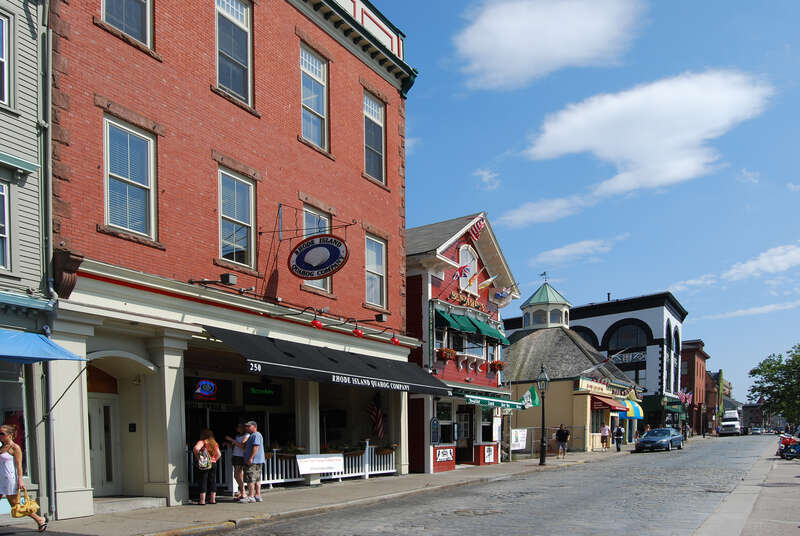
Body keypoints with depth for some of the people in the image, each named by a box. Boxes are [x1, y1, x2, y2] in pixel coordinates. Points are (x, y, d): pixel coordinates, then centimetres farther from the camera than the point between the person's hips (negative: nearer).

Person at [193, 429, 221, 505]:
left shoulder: (202, 442, -7)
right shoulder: (214, 443, 10)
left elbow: (196, 448, -26)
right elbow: (218, 454, 9)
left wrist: (197, 456, -11)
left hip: (203, 465, -5)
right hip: (213, 464, 5)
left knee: (203, 482, 0)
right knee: (212, 481, 11)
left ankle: (202, 500, 0)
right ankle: (213, 499, 14)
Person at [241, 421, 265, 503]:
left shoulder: (256, 435, -11)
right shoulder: (252, 435, 23)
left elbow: (256, 447, -21)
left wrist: (250, 458, -24)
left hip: (253, 461, -11)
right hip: (258, 462, 11)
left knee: (250, 479, -10)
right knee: (257, 479, 9)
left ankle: (250, 497, -10)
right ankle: (258, 496, 11)